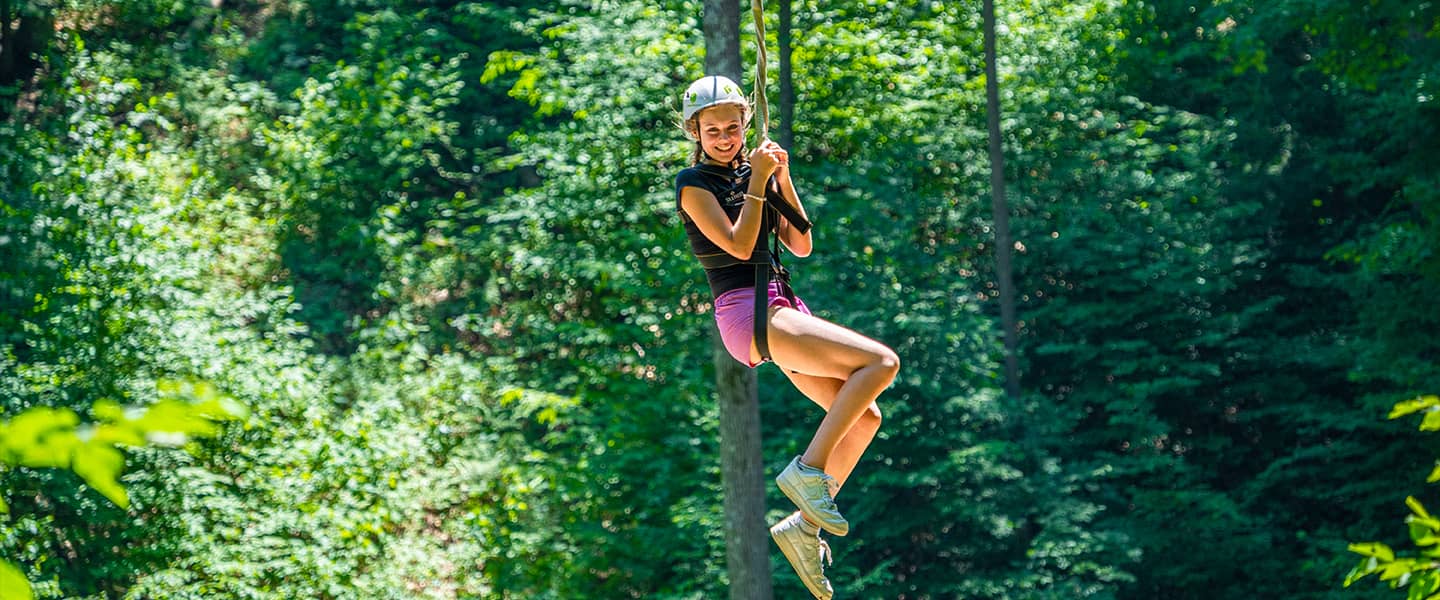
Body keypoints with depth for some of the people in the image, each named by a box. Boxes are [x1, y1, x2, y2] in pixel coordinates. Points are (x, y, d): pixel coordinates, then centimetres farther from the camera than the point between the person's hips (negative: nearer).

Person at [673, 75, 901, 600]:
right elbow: (738, 245, -15)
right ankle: (808, 470, -18)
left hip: (783, 308, 8)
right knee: (881, 361, -21)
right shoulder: (693, 183, -3)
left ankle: (804, 525, 10)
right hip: (747, 312, -8)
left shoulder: (755, 173, 17)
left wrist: (782, 179, 4)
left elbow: (800, 245, 11)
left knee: (864, 419, 3)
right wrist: (759, 182, -11)